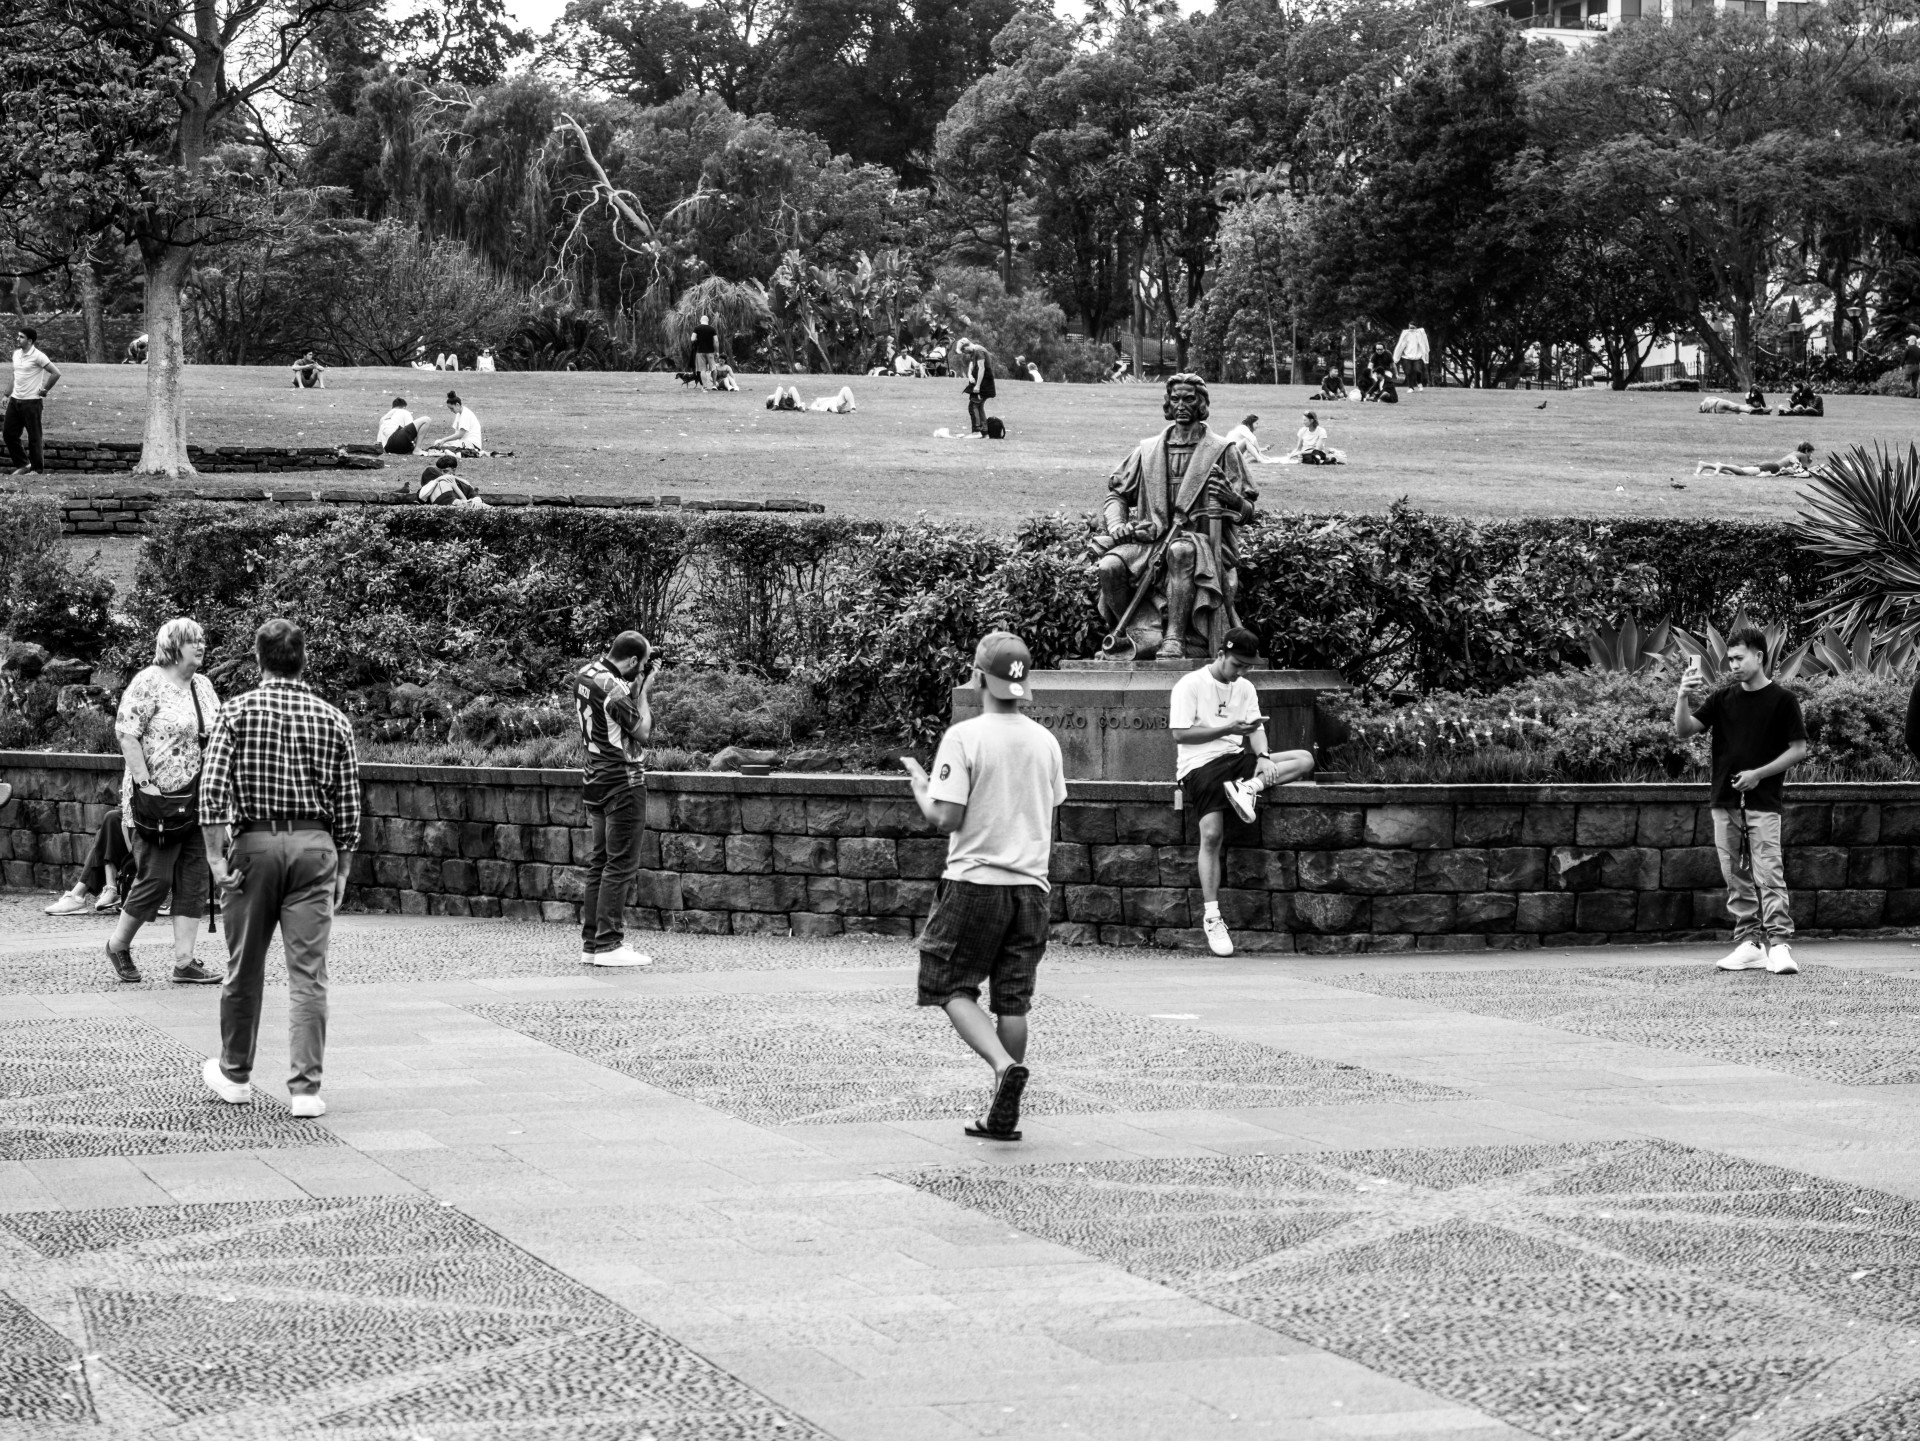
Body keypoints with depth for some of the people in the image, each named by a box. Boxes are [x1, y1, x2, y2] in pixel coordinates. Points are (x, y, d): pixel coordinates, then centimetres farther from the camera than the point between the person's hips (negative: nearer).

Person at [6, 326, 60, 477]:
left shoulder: (37, 356, -14)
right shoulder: (16, 353, 9)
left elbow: (56, 373, -18)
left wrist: (45, 390, -11)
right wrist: (9, 395, 17)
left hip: (31, 402, -8)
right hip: (15, 400, 8)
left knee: (34, 437, 0)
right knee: (9, 433, 7)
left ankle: (38, 470, 10)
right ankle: (22, 464, 20)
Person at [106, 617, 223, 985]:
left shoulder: (203, 685, 12)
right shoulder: (149, 682, -10)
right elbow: (126, 734, -15)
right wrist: (145, 784, -19)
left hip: (198, 800, 7)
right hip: (161, 800, -7)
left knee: (195, 882, 4)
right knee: (156, 879, -2)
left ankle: (184, 962, 7)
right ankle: (118, 945, 19)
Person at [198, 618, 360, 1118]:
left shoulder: (237, 711, 0)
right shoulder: (333, 721, 5)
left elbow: (212, 788, -9)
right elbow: (348, 805, 6)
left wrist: (216, 854, -8)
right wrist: (341, 869, 14)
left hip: (254, 841, -1)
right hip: (314, 846, 1)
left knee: (245, 968, 12)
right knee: (309, 972, -1)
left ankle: (235, 1074, 26)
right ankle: (306, 1087, -7)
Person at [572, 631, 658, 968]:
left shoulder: (585, 675, 6)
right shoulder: (616, 689, -21)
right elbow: (642, 732, -14)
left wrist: (639, 686, 6)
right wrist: (645, 690, -6)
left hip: (596, 780, 9)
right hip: (623, 782, -9)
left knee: (600, 862, 13)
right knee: (621, 865, -5)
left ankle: (591, 942, 14)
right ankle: (609, 945, -7)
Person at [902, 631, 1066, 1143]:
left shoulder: (963, 737, -11)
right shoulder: (1046, 741, 6)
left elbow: (946, 818, -14)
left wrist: (920, 786, 4)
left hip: (975, 880, -5)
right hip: (1031, 884, 5)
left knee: (952, 989, 5)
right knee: (1013, 1000, 9)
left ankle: (1004, 1064, -19)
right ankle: (1004, 1113, 9)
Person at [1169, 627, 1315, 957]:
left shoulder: (1245, 688, 16)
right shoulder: (1190, 685, -3)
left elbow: (1256, 730, 8)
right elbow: (1180, 733, -11)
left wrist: (1263, 756, -14)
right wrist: (1228, 729, -17)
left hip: (1236, 758, 6)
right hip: (1200, 765, -6)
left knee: (1305, 759, -10)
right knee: (1212, 835, -24)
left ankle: (1247, 788, -26)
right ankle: (1211, 916, -19)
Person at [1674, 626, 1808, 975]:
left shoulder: (1782, 699, -3)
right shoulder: (1723, 698, 10)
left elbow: (1799, 750, -3)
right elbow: (1684, 730, 3)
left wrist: (1759, 773, -12)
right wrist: (1683, 697, -14)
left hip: (1763, 804, -5)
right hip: (1725, 802, 5)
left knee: (1769, 875, -11)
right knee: (1736, 878, 7)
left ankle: (1778, 943, -13)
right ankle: (1749, 943, 11)